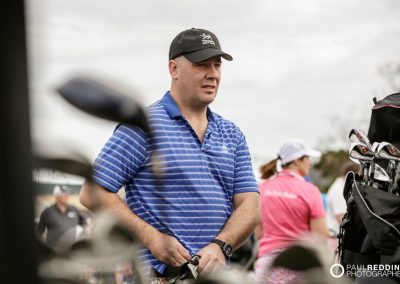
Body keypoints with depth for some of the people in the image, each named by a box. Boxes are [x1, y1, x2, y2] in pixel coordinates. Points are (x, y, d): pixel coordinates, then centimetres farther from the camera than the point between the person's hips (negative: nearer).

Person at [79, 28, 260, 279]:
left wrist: (220, 246, -11)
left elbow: (251, 205, 7)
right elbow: (93, 193, -7)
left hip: (216, 273, 5)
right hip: (157, 273, -5)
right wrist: (152, 238, -15)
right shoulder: (143, 125, -3)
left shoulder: (233, 135, 14)